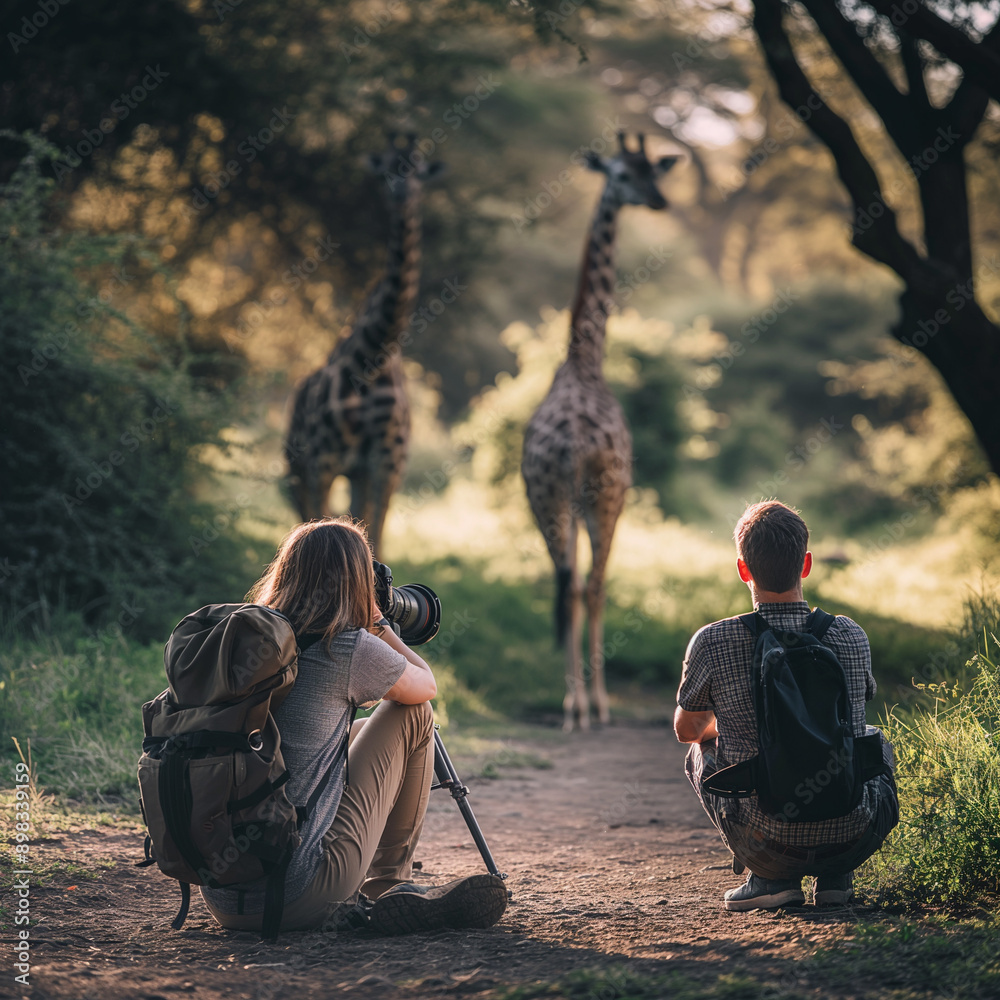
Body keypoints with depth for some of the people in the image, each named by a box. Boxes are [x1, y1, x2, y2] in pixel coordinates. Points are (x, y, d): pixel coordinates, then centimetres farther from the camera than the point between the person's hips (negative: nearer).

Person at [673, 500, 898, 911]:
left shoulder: (712, 643, -10)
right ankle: (835, 877, 18)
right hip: (852, 839, 2)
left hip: (771, 842, -2)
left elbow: (687, 730, 11)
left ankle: (772, 878, 12)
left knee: (702, 751, 26)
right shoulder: (851, 637, -2)